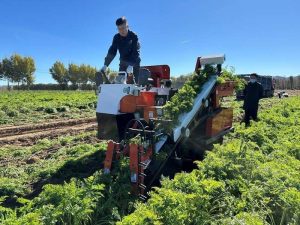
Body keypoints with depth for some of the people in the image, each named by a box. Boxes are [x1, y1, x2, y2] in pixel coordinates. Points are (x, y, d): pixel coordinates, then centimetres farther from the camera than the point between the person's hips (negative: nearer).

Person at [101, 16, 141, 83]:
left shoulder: (133, 36, -15)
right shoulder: (116, 37, -3)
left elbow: (136, 52, -24)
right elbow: (112, 51, -7)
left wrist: (131, 65, -39)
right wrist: (106, 65, -19)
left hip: (134, 63, -4)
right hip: (123, 63, 4)